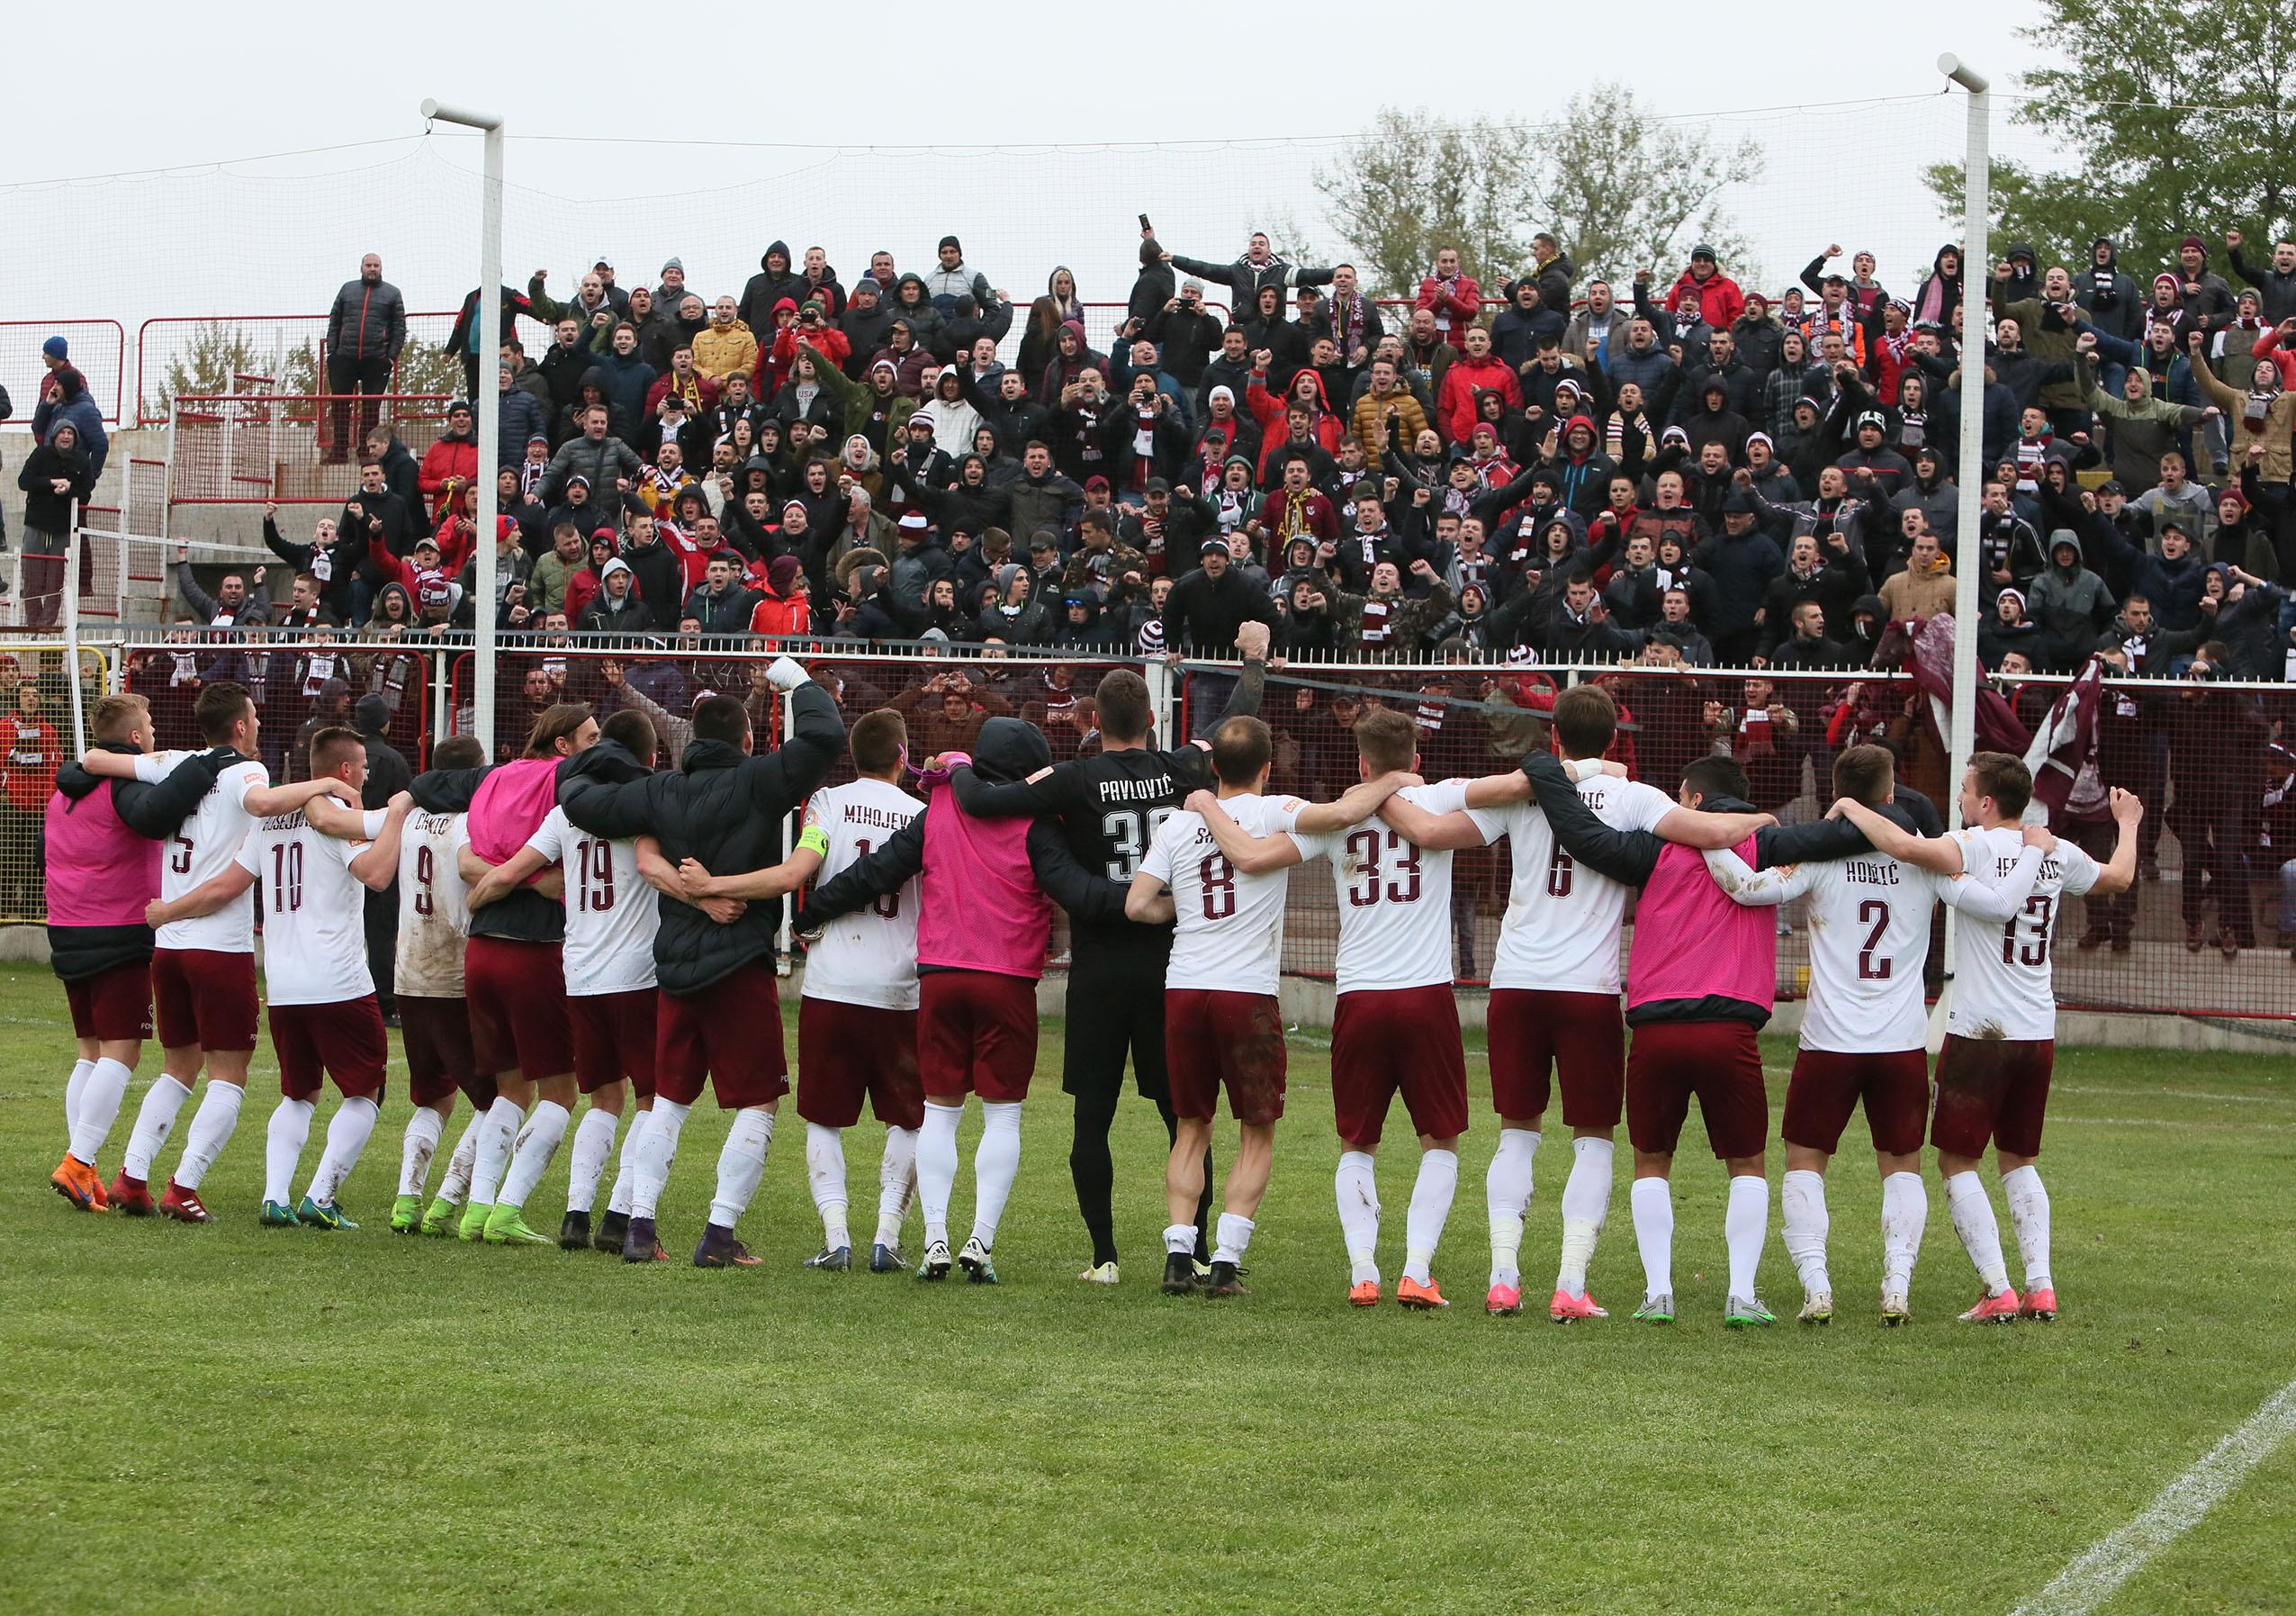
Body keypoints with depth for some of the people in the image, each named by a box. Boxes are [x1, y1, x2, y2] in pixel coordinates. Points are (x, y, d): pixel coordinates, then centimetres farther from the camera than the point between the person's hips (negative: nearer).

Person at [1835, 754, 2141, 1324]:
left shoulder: (1978, 847, -12)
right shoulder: (2058, 854, 7)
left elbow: (1906, 846, -29)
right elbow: (2120, 877, 27)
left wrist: (1851, 807, -12)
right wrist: (2127, 822, 46)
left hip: (1979, 1031, -6)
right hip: (2039, 1034, 6)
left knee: (1958, 1161, 4)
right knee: (2019, 1160, 19)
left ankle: (1998, 1291, -5)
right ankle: (2040, 1286, 8)